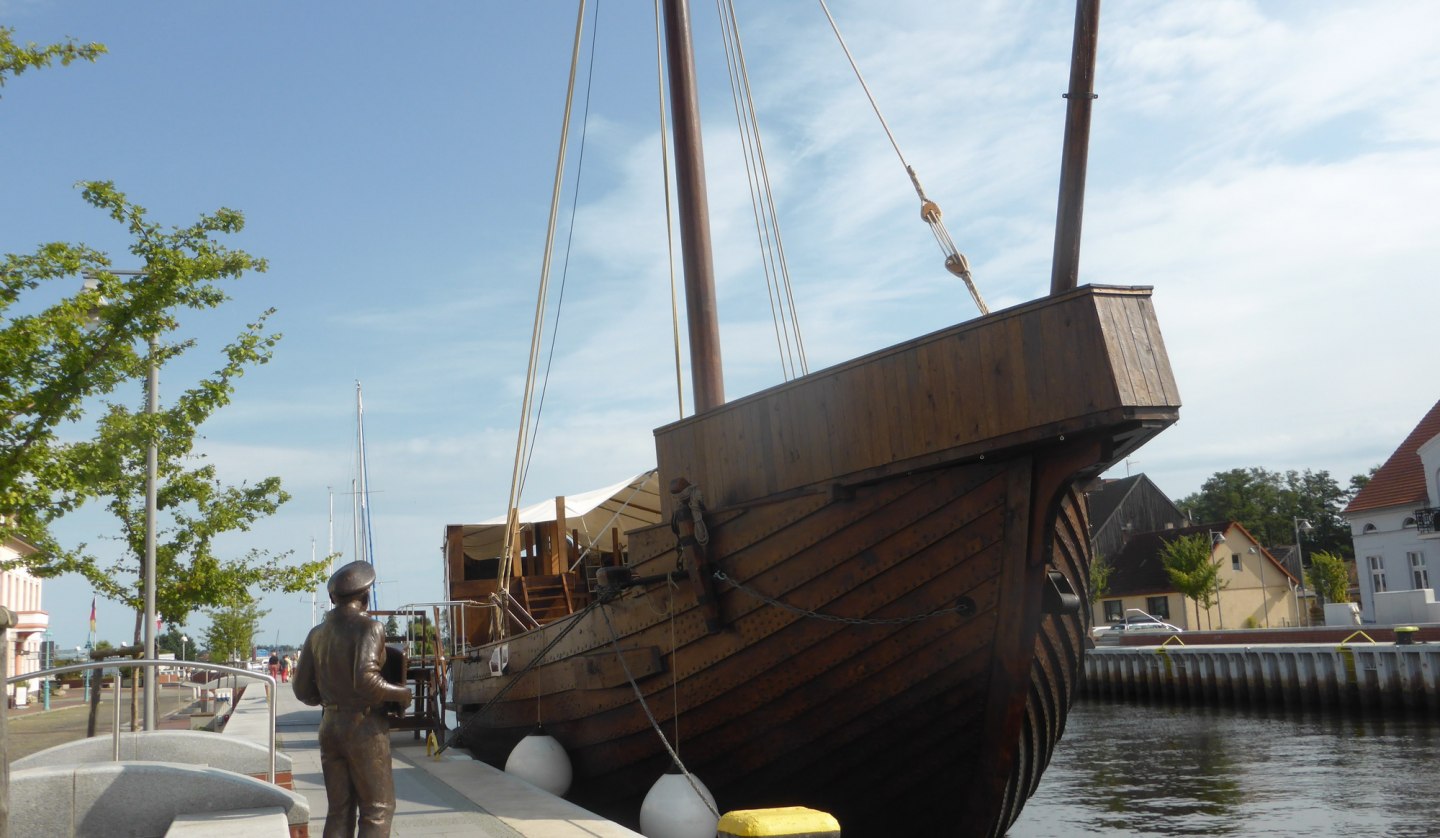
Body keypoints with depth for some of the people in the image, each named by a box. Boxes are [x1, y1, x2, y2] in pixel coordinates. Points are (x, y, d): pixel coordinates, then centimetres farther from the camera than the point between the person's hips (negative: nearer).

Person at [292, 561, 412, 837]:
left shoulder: (317, 634, 7)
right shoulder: (368, 627, -13)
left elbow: (302, 688, 9)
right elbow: (365, 679, -26)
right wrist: (401, 693, -12)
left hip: (330, 725, 6)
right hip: (365, 726, -6)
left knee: (339, 809, 14)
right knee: (377, 809, 3)